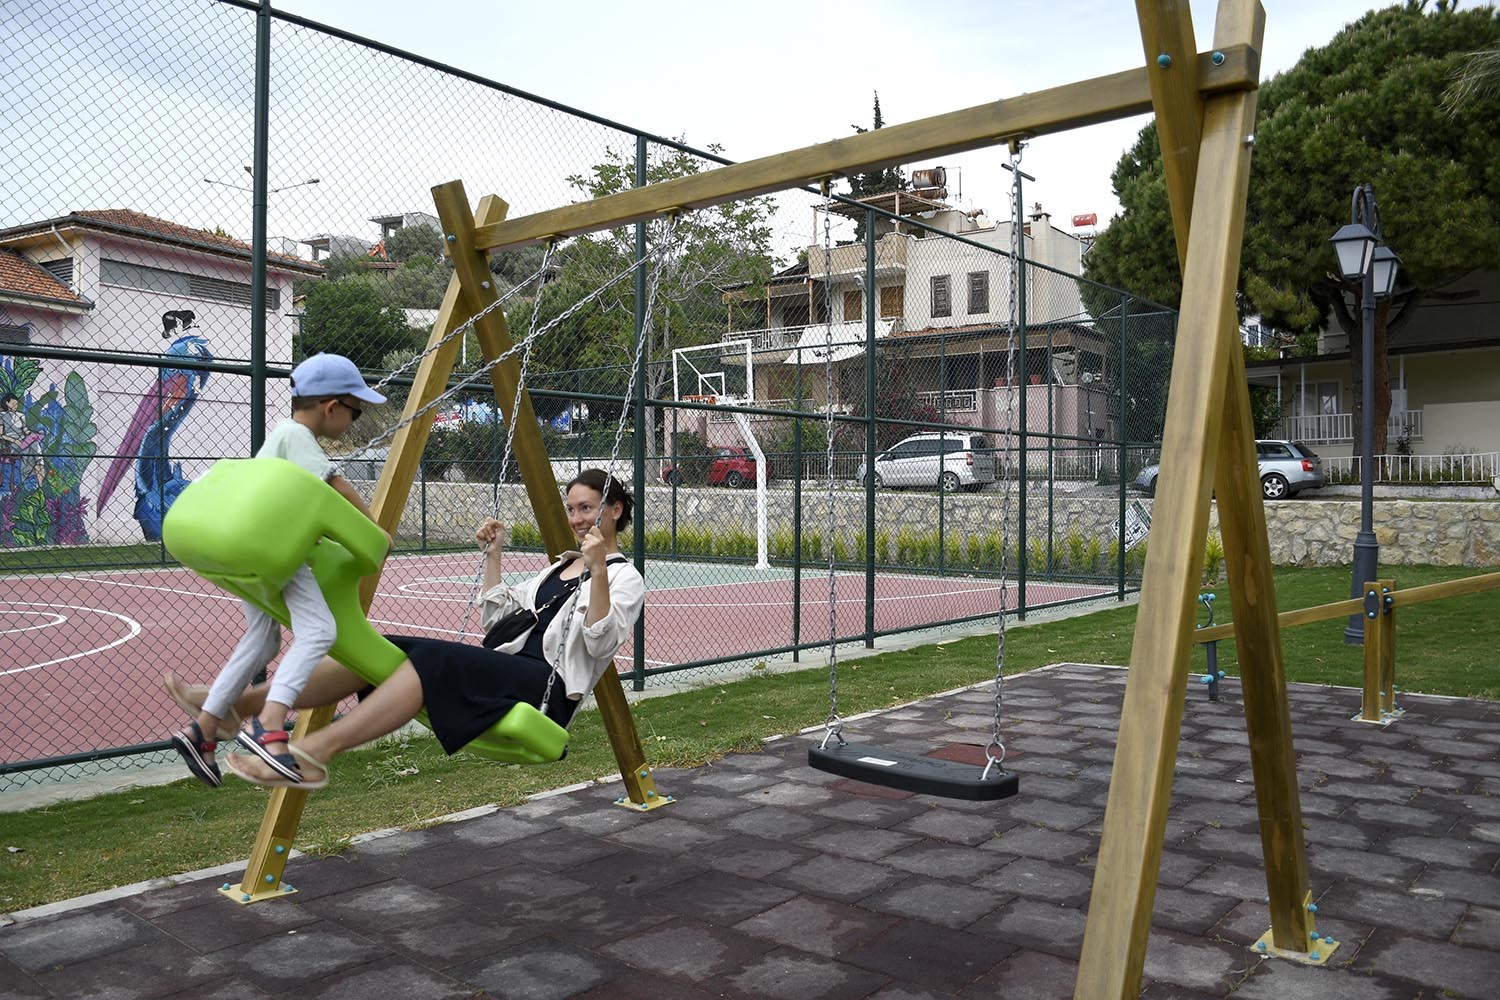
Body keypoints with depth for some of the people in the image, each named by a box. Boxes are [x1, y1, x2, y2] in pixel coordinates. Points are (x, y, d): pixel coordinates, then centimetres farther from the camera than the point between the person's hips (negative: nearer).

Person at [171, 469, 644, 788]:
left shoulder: (625, 578, 4)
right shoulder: (560, 565, 28)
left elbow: (602, 643, -13)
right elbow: (498, 619, 24)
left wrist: (599, 571, -23)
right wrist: (493, 554, 18)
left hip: (547, 685, -7)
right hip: (500, 667, 8)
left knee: (436, 658, -34)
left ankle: (316, 750, -43)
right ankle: (237, 703, -21)